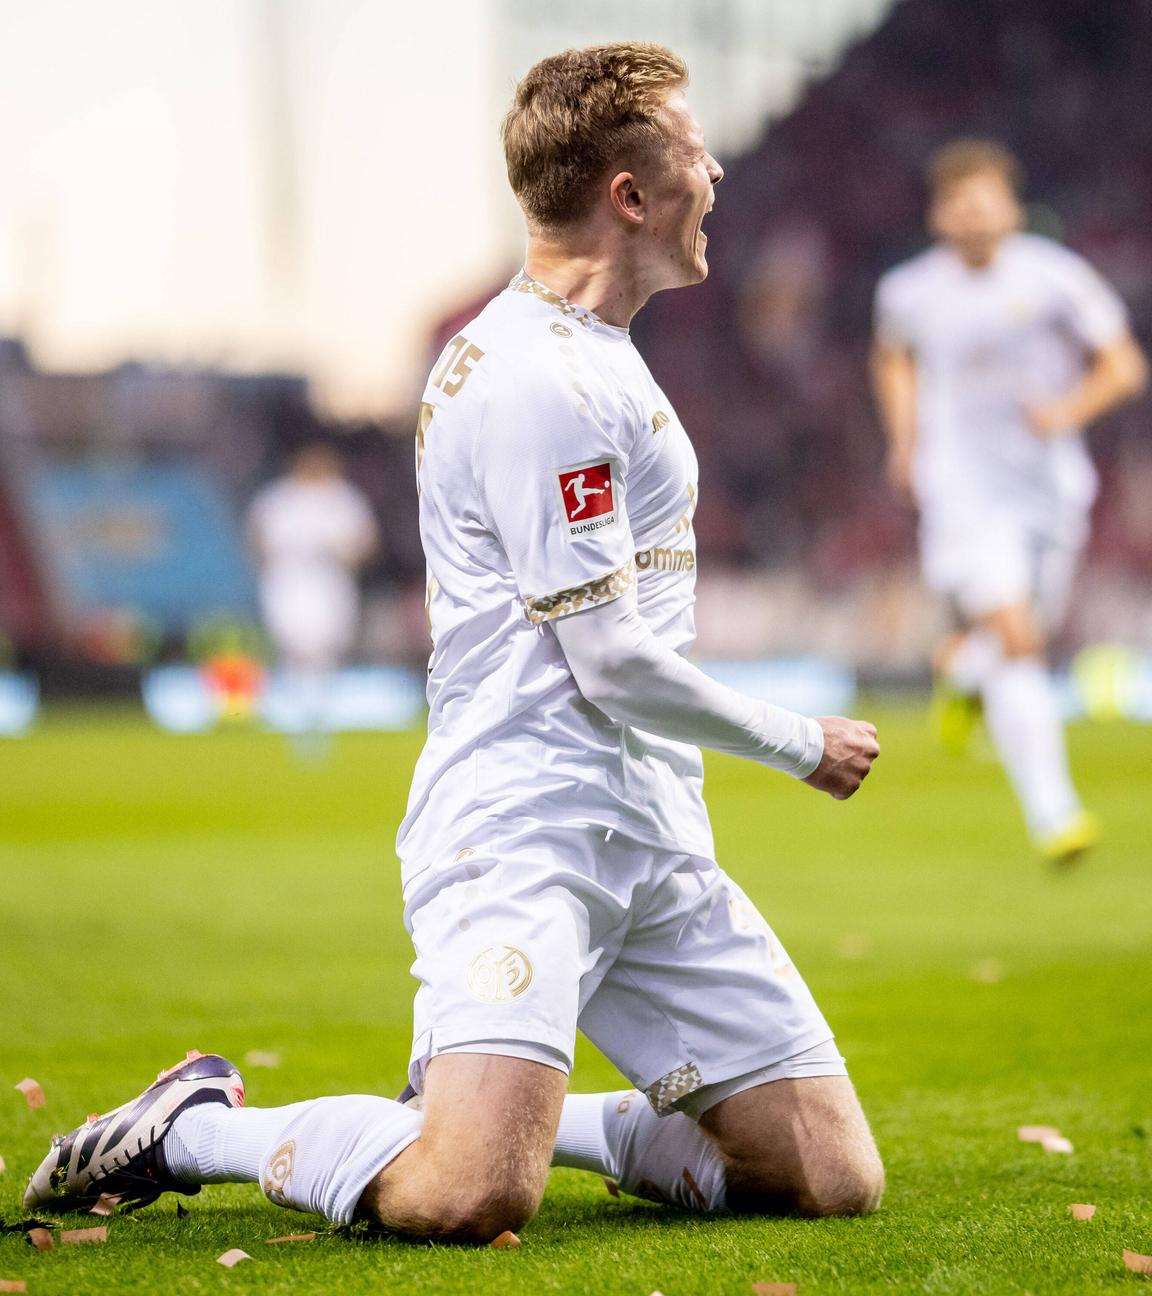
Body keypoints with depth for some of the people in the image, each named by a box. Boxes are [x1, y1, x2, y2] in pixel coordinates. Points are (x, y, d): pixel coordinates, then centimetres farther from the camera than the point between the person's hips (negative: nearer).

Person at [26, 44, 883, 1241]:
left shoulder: (595, 358, 19)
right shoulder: (537, 378, -13)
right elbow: (614, 661, -16)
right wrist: (804, 746, -2)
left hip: (655, 845, 9)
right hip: (519, 829, -9)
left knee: (838, 1179, -1)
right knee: (469, 1198, -27)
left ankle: (546, 1118, 17)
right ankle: (196, 1127, 0)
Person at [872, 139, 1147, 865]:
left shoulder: (1055, 278, -5)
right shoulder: (910, 293, 0)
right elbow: (894, 359, 23)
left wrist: (1070, 411, -16)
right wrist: (905, 440, 10)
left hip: (1051, 489, 2)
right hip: (964, 494, -2)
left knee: (1012, 641, 12)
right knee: (1017, 643, -17)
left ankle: (959, 671, 50)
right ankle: (1054, 816, -19)